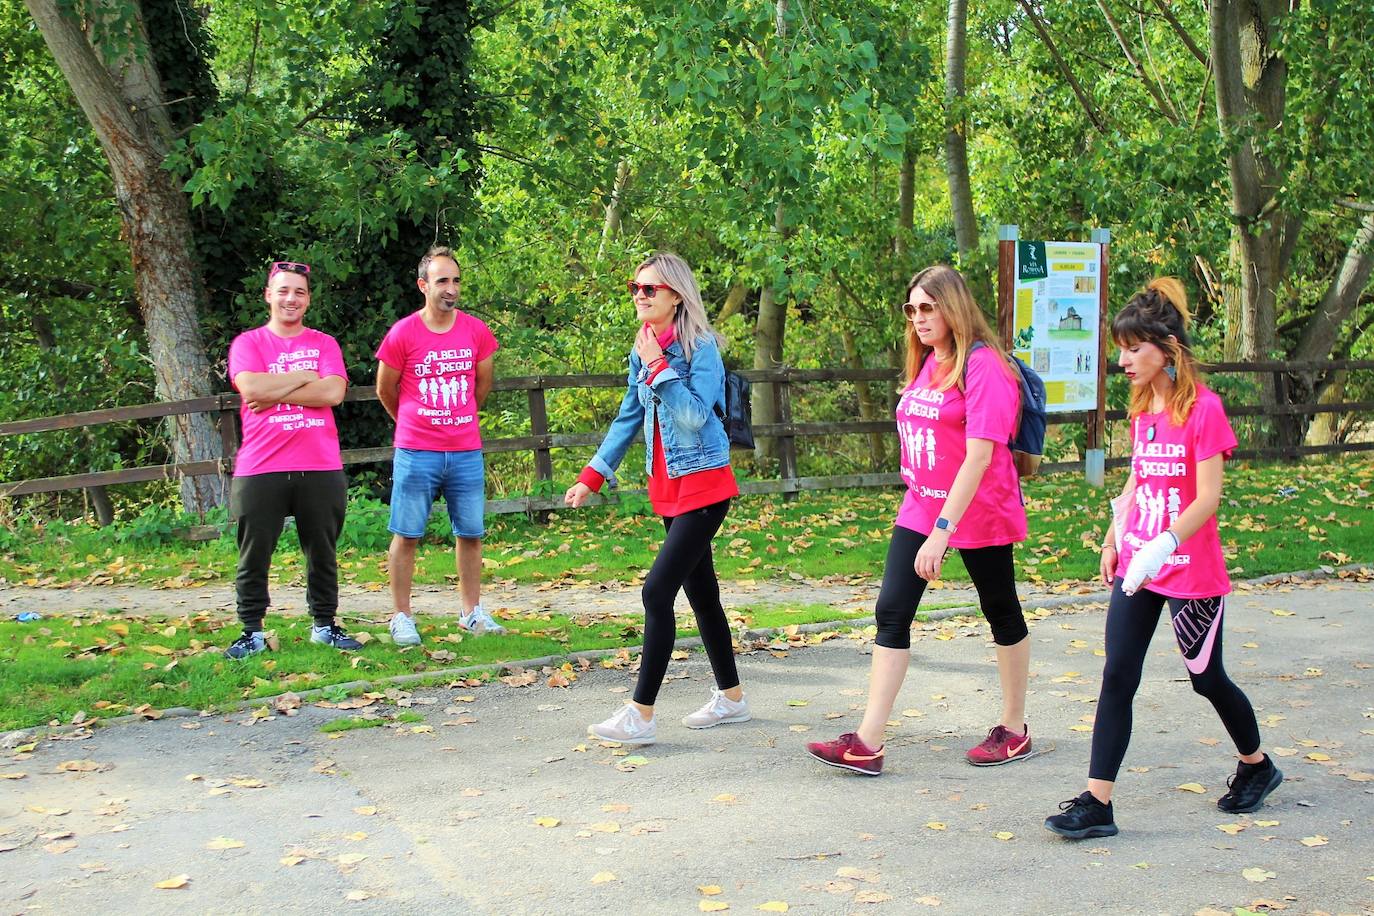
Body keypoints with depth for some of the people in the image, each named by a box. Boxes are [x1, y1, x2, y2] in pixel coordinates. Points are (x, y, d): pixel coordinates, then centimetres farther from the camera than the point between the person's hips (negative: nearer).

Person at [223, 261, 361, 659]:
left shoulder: (324, 344, 10)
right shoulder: (248, 343, 7)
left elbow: (333, 392, -7)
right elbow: (250, 388, -12)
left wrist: (275, 392, -8)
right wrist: (304, 377, -5)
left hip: (320, 469, 2)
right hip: (260, 471, -1)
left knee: (323, 552, 9)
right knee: (254, 555, 1)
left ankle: (324, 624, 21)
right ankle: (252, 631, 11)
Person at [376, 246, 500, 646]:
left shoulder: (477, 332, 2)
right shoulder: (402, 334, -7)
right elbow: (385, 391, 6)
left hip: (466, 452, 3)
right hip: (416, 454, -3)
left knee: (470, 533, 9)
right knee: (406, 535, 2)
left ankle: (472, 612, 22)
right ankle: (401, 617, 10)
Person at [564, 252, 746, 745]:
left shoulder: (701, 346, -12)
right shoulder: (642, 351, 9)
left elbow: (696, 415, -22)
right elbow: (629, 418, 17)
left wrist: (659, 367, -24)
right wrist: (592, 475, 14)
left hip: (704, 486, -8)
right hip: (666, 486, 8)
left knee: (657, 589, -14)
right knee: (701, 592, 14)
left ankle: (641, 714, -10)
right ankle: (731, 696, 28)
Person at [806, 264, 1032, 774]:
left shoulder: (983, 367, -16)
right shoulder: (927, 363, 8)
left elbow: (979, 455, -23)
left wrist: (942, 530, -28)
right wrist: (930, 519, 15)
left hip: (979, 512, -7)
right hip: (920, 509, 7)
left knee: (1002, 613, 10)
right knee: (892, 612, -2)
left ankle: (1014, 731, 27)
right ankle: (867, 743, -4)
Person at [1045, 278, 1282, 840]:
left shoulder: (1203, 408, -16)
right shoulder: (1142, 407, 6)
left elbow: (1208, 498, -19)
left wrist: (1161, 547, -28)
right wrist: (1114, 540, 12)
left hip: (1192, 571, -6)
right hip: (1136, 569, 6)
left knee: (1206, 678, 11)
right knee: (1118, 678, -2)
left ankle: (1256, 765, 38)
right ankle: (1097, 803, -3)